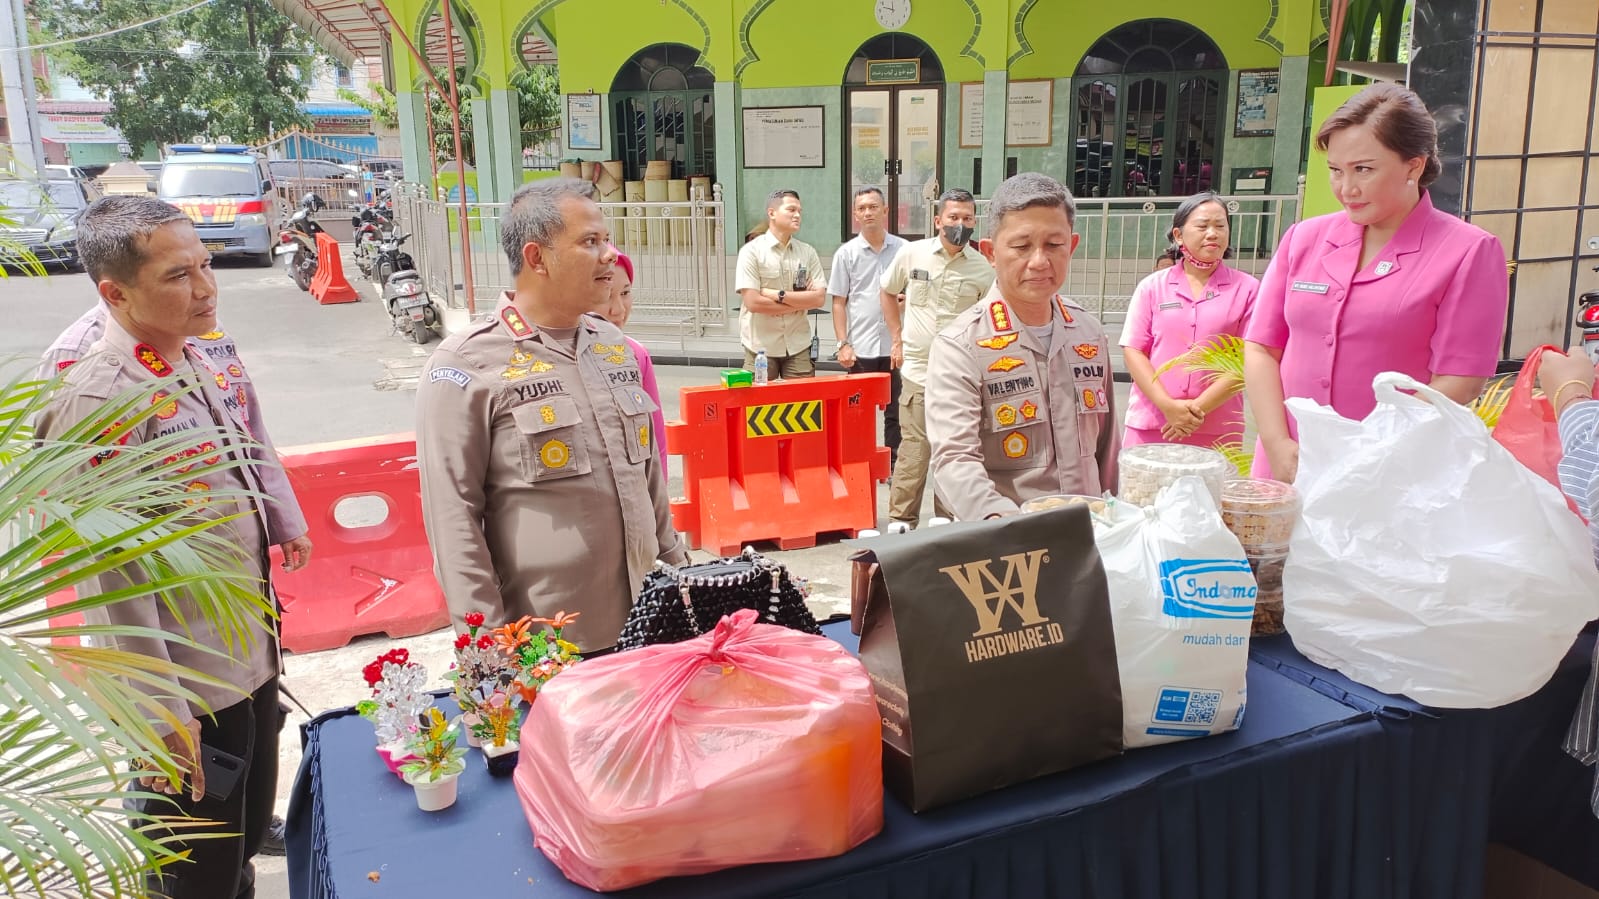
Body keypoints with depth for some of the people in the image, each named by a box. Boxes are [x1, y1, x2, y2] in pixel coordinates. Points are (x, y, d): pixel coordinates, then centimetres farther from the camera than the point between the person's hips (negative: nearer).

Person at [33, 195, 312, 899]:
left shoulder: (209, 364, 1)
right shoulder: (99, 398, -23)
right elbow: (113, 575, -23)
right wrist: (159, 711, -20)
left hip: (253, 653, 7)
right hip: (191, 682, -7)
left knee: (247, 835, 25)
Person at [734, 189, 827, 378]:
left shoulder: (808, 252, 7)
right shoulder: (752, 251, -5)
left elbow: (819, 298, -1)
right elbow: (753, 302, -14)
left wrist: (779, 295, -12)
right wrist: (801, 301, -7)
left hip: (798, 346, 3)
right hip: (761, 347, -3)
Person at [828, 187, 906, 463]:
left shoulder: (903, 249, 4)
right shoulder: (846, 253, 2)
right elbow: (839, 302, 3)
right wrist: (843, 344, -5)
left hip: (896, 344, 1)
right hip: (861, 347, -1)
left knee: (895, 409, 9)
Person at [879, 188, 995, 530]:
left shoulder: (983, 268, 0)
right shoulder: (912, 253, 0)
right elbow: (888, 292, 16)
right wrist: (896, 339, 11)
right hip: (918, 370, -1)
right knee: (914, 451, -2)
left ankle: (946, 522, 23)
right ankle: (900, 520, 11)